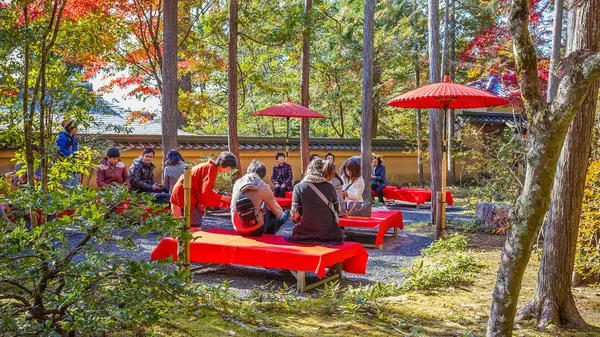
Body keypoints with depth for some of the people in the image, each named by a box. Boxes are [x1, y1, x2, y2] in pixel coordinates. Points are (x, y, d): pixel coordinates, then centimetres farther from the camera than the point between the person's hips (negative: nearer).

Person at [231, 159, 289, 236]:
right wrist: (282, 216, 29)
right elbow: (274, 207, 6)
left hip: (238, 229, 5)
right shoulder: (263, 187, -10)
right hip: (254, 231, -5)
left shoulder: (238, 183, 1)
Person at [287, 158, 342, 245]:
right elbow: (336, 210, 8)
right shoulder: (330, 187, 0)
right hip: (328, 236, 1)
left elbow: (295, 216, -7)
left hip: (303, 237, -1)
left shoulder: (299, 187, -5)